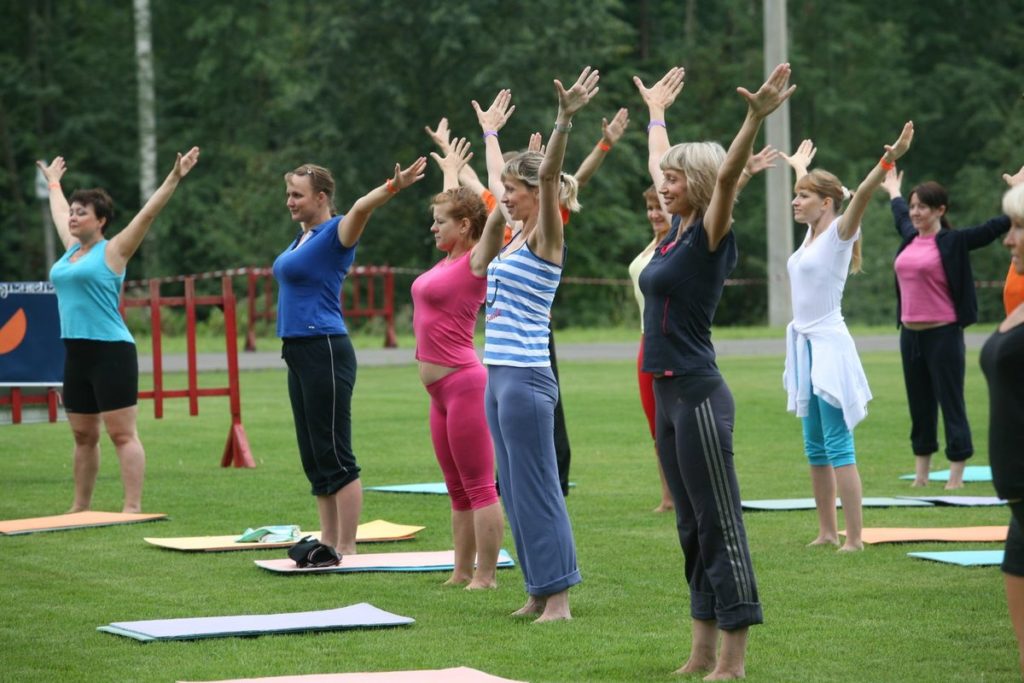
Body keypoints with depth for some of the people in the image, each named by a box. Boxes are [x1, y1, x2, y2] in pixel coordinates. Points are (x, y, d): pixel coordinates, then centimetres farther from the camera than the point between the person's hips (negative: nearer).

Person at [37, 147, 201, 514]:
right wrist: (53, 181, 47)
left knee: (123, 434, -8)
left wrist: (174, 178, -15)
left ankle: (133, 507, -11)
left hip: (111, 352, -8)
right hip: (76, 353, 8)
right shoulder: (71, 249, 15)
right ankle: (81, 506, 19)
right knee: (83, 436, 13)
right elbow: (59, 212, 33)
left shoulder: (112, 251, -4)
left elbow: (149, 213, -10)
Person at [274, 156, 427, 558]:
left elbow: (361, 208, -31)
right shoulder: (304, 235, 13)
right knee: (313, 456, 12)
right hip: (297, 354, 9)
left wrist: (393, 187, -46)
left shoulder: (334, 233, -12)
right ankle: (328, 541, 18)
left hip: (325, 353, -9)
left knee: (334, 457, -7)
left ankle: (346, 549, -6)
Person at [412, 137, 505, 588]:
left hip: (464, 382, -10)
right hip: (441, 389, 10)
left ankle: (485, 577, -4)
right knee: (458, 490, 13)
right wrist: (450, 173, 46)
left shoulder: (478, 260, -9)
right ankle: (462, 572, 18)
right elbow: (456, 205, 32)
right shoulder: (452, 259, 13)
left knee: (480, 488, -6)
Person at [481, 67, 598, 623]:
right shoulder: (515, 238, 14)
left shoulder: (547, 238, -8)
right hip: (499, 375, 9)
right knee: (515, 490, 11)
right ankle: (539, 591, 17)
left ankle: (557, 595, -2)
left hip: (526, 378, -9)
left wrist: (565, 119, -32)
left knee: (537, 489, -6)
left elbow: (549, 175, -23)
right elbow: (513, 185, 33)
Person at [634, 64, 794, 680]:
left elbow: (726, 175, -28)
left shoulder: (711, 236, -9)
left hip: (700, 396, -9)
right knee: (692, 526, 12)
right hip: (669, 394, 9)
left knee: (721, 524, -5)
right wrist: (656, 109, 41)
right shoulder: (678, 231, 12)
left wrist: (758, 117, -39)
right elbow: (659, 163, 29)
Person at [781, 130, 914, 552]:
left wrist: (889, 160, -38)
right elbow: (809, 192, 35)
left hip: (829, 347, -9)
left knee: (838, 448, -11)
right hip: (805, 346, 9)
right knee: (815, 449, 11)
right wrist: (799, 168, 52)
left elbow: (861, 196, -25)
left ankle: (854, 539, -11)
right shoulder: (812, 233, 13)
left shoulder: (839, 233, -7)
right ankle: (828, 532, 17)